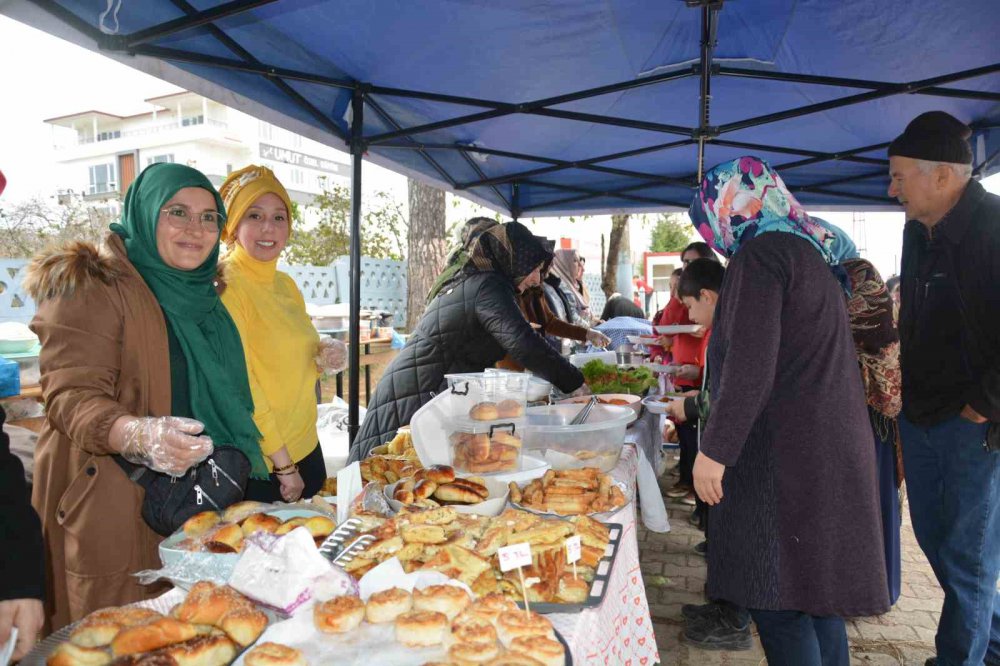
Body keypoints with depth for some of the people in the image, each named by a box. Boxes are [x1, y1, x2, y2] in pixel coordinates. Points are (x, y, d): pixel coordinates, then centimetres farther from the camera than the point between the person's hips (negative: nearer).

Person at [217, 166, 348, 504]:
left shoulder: (286, 284, 7)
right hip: (260, 463, -7)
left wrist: (326, 355, -4)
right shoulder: (224, 286, -16)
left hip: (306, 447, 7)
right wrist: (283, 464, -16)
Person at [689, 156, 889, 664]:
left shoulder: (759, 253, -13)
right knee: (815, 589, 18)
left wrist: (715, 451, -17)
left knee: (778, 601, -2)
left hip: (786, 451, -10)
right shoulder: (811, 250, 16)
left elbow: (750, 367, -22)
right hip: (830, 444, 10)